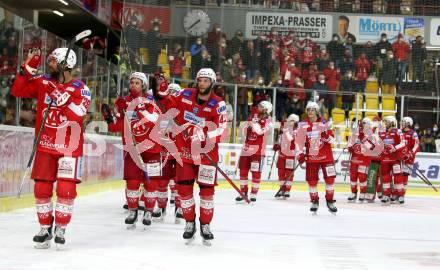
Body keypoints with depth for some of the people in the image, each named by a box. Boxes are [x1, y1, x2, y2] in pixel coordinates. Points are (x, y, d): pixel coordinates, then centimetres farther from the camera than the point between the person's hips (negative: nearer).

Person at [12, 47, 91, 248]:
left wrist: (60, 95, -26)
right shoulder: (42, 82, 6)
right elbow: (18, 91, 1)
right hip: (45, 144, 3)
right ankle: (45, 228, 17)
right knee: (42, 188, 3)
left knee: (66, 188, -8)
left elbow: (77, 114, -20)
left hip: (69, 146, -3)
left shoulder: (81, 89, -6)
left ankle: (60, 228, 8)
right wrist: (29, 67, -6)